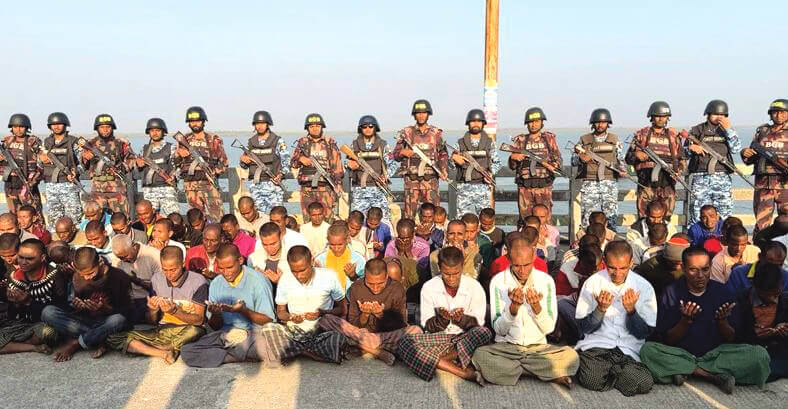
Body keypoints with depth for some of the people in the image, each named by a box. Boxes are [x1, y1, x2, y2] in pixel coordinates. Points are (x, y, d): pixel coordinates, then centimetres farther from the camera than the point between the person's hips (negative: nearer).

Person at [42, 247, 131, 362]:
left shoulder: (119, 277, -13)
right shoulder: (77, 277, 2)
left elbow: (126, 311, -12)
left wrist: (104, 309, -29)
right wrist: (77, 306, -14)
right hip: (84, 320, 4)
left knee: (118, 320, -40)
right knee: (48, 312, -17)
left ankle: (74, 344, -14)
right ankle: (99, 341, -22)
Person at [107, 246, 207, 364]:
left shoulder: (198, 282, -5)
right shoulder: (156, 279, 7)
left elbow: (199, 320, -9)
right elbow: (152, 321, 10)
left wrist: (174, 311, -23)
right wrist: (153, 310, -14)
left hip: (185, 331, -4)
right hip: (161, 331, 4)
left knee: (194, 331, -41)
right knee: (112, 338, -13)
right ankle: (165, 353, -23)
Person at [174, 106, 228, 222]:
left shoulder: (213, 140, 4)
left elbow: (223, 162, 5)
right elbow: (175, 163, 15)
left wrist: (213, 172, -10)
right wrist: (180, 155, -5)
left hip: (209, 183, -3)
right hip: (191, 185, 3)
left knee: (217, 217, -10)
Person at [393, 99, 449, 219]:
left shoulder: (436, 133, 8)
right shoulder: (406, 132, 7)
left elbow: (443, 154, 12)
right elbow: (395, 155, 10)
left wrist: (444, 170, -3)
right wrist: (402, 152, -12)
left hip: (431, 179, 0)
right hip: (411, 179, 0)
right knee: (410, 212, 2)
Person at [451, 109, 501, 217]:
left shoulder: (490, 142, 10)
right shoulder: (460, 143, 9)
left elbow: (497, 162, 10)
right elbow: (451, 165, 12)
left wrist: (491, 173, -8)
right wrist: (454, 159, -10)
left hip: (483, 186, 0)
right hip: (464, 187, 0)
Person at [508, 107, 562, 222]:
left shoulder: (549, 139, 9)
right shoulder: (520, 140, 9)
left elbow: (559, 162, 8)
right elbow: (512, 166, 8)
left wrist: (551, 166, -13)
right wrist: (513, 157, -13)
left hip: (544, 187, 0)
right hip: (525, 188, 1)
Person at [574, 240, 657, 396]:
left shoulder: (644, 287, 3)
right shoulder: (592, 282, 2)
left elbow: (644, 333, 3)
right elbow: (583, 327, 3)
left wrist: (631, 310, -14)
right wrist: (601, 309, -15)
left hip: (630, 351, 1)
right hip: (596, 345, -1)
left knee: (644, 383, -28)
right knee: (592, 380, -30)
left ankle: (607, 372, 1)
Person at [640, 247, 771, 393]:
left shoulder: (721, 291, 2)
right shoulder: (672, 292, -3)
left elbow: (731, 339, 3)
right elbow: (667, 340, -4)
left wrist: (722, 320, -16)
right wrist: (686, 320, -20)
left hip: (716, 354, 1)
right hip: (681, 355, -1)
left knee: (760, 354, -22)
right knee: (648, 349, -31)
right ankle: (717, 375, -23)